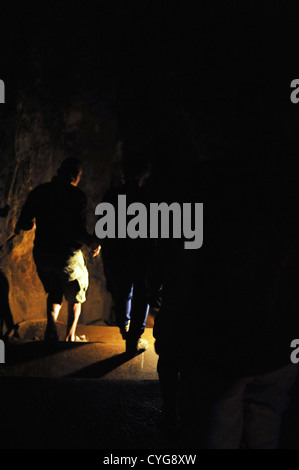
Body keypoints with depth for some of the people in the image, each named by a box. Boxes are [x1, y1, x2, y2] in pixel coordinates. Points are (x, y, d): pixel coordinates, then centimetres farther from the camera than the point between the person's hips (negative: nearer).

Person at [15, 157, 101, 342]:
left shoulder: (40, 191, 0)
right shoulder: (77, 196, -14)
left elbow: (23, 224, 2)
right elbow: (78, 232, -22)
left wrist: (32, 225, 25)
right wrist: (93, 244, -4)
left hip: (42, 254, 4)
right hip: (68, 256, -4)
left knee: (54, 293, 25)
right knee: (75, 298, 19)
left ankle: (51, 326, 6)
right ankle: (70, 337, 23)